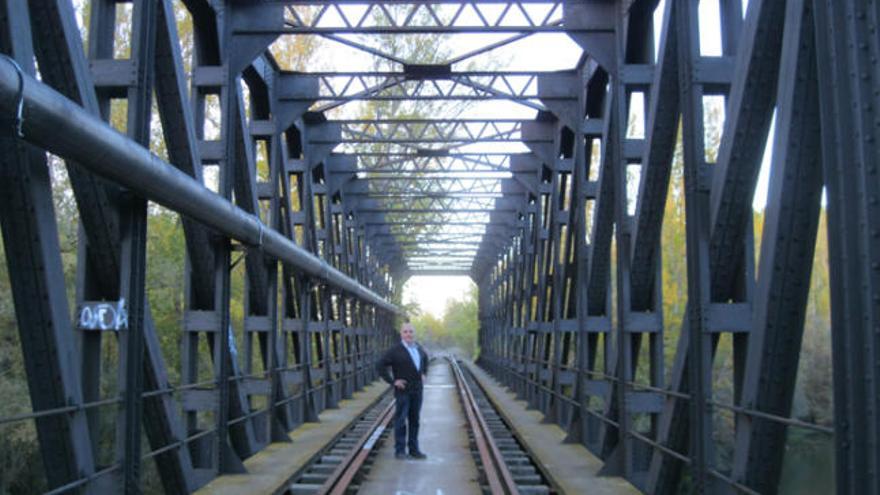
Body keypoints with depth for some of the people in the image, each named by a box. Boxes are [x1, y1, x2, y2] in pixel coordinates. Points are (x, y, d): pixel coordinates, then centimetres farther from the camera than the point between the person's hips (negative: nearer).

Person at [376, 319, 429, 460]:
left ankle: (414, 449, 17)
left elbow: (425, 358, 30)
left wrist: (424, 373, 17)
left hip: (417, 390, 6)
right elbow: (380, 366, -14)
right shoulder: (395, 350, -12)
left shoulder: (419, 348, 8)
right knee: (400, 420, -1)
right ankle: (400, 450, 7)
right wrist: (393, 381, -15)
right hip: (403, 390, -6)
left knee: (414, 420, 10)